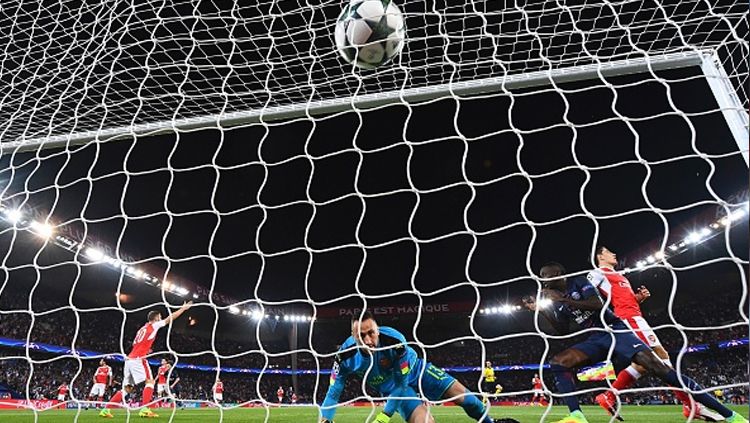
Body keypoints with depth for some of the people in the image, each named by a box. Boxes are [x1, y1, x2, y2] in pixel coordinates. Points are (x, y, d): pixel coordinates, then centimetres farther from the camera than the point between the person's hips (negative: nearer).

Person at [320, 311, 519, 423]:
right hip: (394, 389, 1)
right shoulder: (346, 356, -29)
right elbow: (333, 393, -19)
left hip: (416, 370, 0)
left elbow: (402, 382, -25)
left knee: (461, 395, 1)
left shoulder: (394, 340, -36)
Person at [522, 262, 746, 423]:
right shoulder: (557, 302, 15)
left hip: (614, 329, -6)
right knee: (557, 362, -17)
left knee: (656, 366, -23)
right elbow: (562, 330, 12)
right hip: (595, 339, 6)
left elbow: (597, 304, -20)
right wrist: (542, 309, 4)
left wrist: (562, 299, -19)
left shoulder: (578, 282, -5)